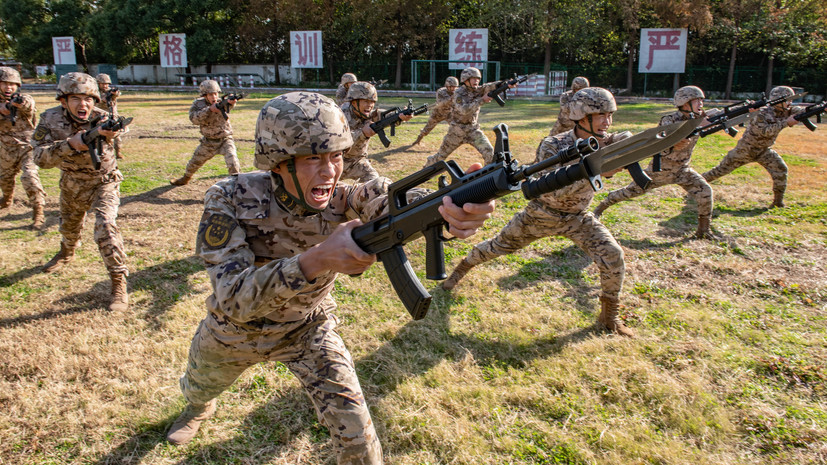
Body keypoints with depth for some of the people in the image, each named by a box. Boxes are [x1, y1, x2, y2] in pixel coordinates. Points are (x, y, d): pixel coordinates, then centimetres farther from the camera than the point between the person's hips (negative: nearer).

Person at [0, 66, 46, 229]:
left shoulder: (24, 99, -12)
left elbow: (29, 104, -38)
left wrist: (22, 103, -61)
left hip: (27, 146, -5)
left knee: (30, 176, -23)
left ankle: (38, 213, -17)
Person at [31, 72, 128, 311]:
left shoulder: (101, 120, -27)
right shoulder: (51, 119, -20)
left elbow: (103, 159, -40)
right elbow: (40, 157, -29)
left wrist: (106, 137, -61)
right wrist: (70, 144, -45)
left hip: (103, 181, -4)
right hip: (72, 182, 4)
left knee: (105, 226, -25)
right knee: (69, 226, 26)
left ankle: (119, 285, -16)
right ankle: (67, 253, 61)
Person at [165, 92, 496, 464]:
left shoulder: (342, 199, -28)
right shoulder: (230, 201, -32)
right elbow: (233, 300, -41)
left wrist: (453, 206, -73)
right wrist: (316, 259, -58)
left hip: (307, 329, 0)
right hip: (235, 331, 1)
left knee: (353, 428, -10)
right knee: (199, 387, 30)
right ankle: (198, 408, 68)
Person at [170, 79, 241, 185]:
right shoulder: (198, 104, -8)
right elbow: (194, 118, -26)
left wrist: (231, 103, -66)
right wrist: (209, 109, -39)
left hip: (225, 140, -3)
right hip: (208, 142, 3)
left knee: (232, 163, -26)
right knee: (195, 162, 21)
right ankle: (186, 178, 49)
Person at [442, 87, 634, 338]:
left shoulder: (605, 142, -12)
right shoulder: (553, 146, -27)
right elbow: (555, 193, -36)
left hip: (577, 217, 3)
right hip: (541, 214, -3)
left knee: (613, 255, -15)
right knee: (498, 246, 10)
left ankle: (610, 315, 5)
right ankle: (463, 266, 41)